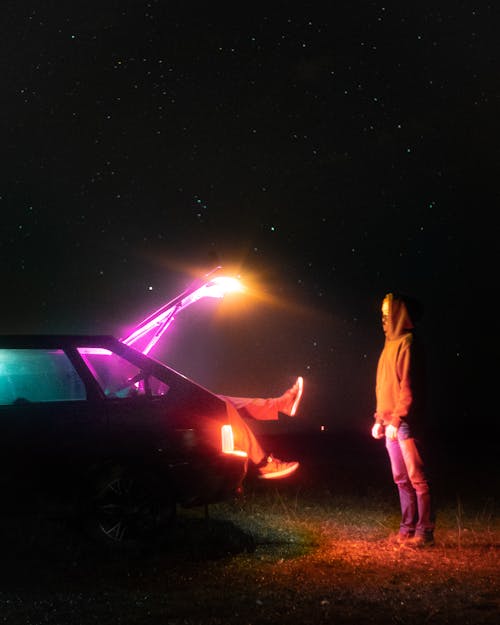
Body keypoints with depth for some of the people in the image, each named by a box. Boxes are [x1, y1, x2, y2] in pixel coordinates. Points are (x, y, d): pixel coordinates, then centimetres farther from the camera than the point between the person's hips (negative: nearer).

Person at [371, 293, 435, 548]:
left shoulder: (407, 344, -10)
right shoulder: (391, 344, 18)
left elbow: (408, 386, -16)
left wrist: (396, 420, -19)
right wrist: (380, 419, 16)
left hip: (403, 424, -9)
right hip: (391, 423, 9)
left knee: (416, 477, -6)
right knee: (401, 478, 12)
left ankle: (425, 532, -2)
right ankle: (407, 528, 17)